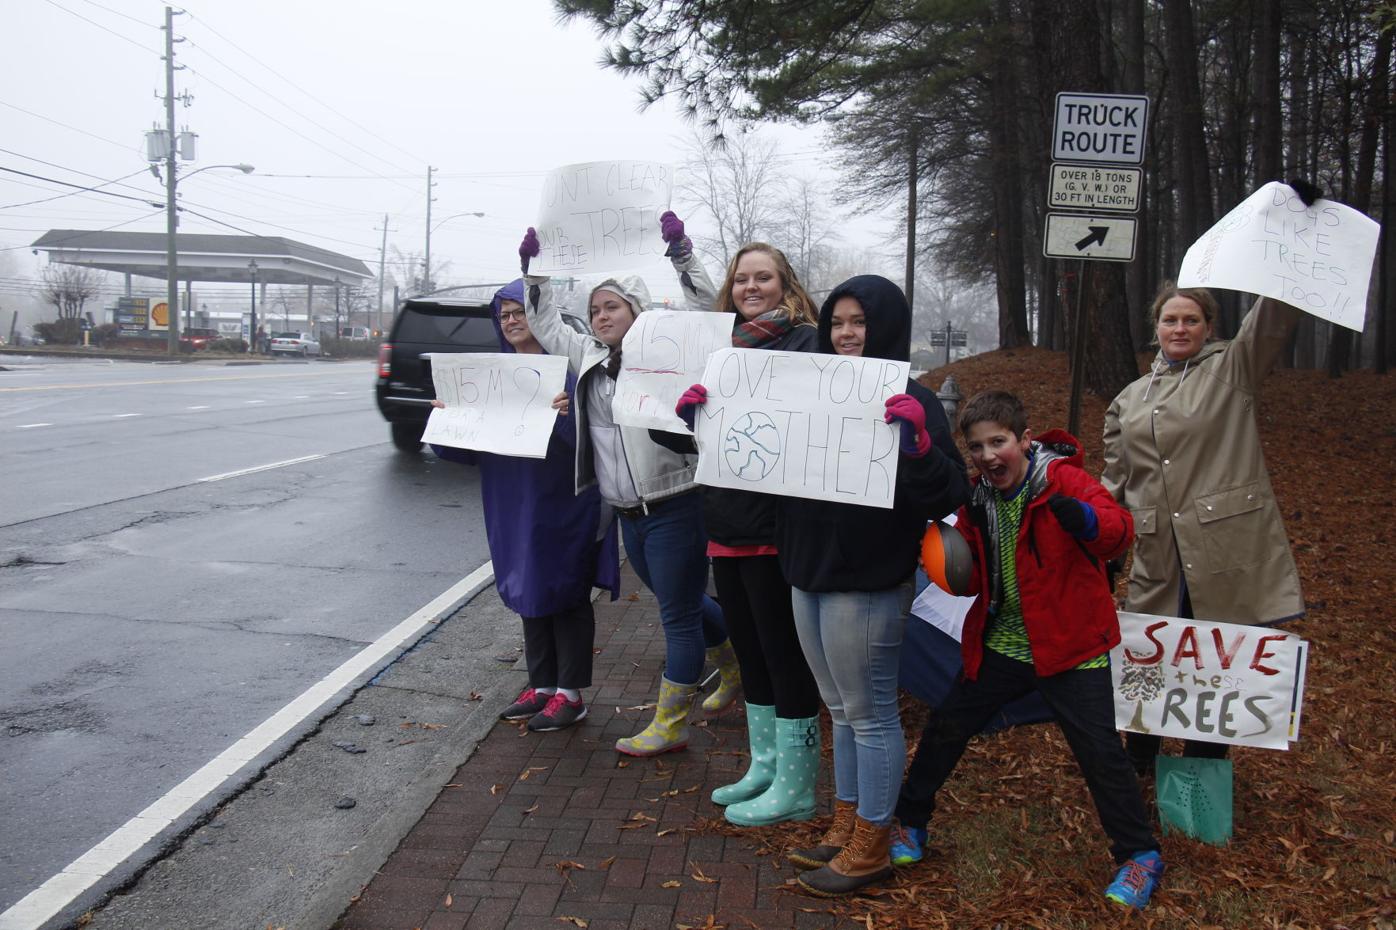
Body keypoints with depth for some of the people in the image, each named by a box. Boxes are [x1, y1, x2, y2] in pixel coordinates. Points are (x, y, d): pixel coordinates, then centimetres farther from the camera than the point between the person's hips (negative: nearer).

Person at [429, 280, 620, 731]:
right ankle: (542, 685, 28)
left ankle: (570, 693, 15)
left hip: (564, 504, -6)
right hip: (514, 506, 7)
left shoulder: (568, 365, -10)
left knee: (566, 593, 4)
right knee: (529, 592, 14)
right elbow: (472, 446, 11)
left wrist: (573, 412, -39)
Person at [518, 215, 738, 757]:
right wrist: (534, 272, 12)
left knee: (679, 616, 3)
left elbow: (704, 311, -18)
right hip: (627, 514, 8)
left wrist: (681, 255, -24)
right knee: (683, 604, 23)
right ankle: (735, 669, 45)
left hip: (675, 507, -7)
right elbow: (545, 326, 21)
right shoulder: (588, 357, 12)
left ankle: (668, 726, 13)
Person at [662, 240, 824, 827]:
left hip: (774, 523, -8)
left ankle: (794, 788, 15)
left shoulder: (802, 342, -7)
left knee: (783, 653, 2)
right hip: (727, 522, 8)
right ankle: (764, 765, 33)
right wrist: (682, 413, -7)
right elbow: (697, 435, 14)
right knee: (749, 650, 17)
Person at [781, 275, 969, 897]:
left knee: (870, 713, 3)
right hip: (808, 573, 7)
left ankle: (871, 847, 17)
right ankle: (845, 828, 30)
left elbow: (947, 496, -16)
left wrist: (916, 442, -34)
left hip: (867, 583, -7)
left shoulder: (909, 402, -10)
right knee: (841, 711, 17)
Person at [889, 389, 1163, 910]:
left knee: (1098, 749, -4)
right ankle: (909, 823, 28)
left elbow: (1119, 529, -31)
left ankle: (1139, 856, 18)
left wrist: (1087, 520, -54)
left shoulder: (1063, 479, -15)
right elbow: (971, 578, 7)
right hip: (1001, 645, 5)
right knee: (946, 729, 8)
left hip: (1069, 647, -5)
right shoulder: (977, 499, 2)